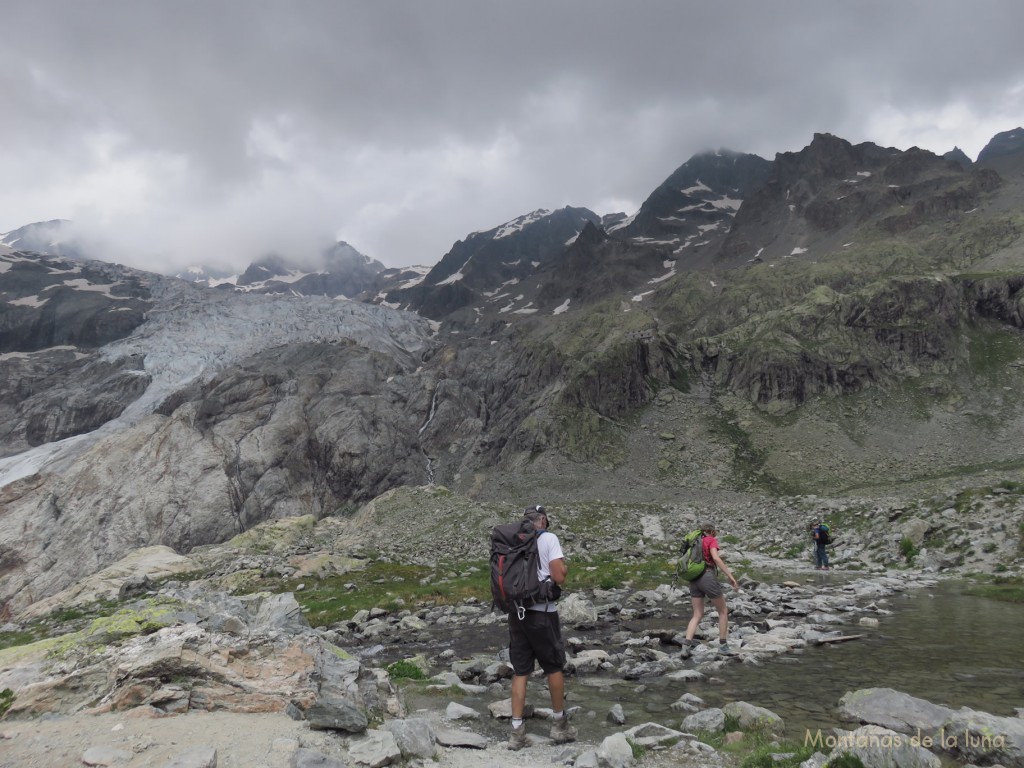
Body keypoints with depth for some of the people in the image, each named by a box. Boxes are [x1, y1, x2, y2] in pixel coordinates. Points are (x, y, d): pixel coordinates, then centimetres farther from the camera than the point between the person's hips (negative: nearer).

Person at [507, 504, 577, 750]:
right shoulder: (548, 539, -8)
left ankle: (517, 731, 11)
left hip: (516, 612, 4)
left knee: (520, 672, 11)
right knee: (555, 667, 13)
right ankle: (560, 725, 23)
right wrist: (564, 569, 6)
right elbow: (559, 577, -15)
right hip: (541, 613, -4)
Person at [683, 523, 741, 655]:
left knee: (697, 615, 7)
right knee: (723, 611, 12)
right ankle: (723, 645, 13)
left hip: (694, 580, 6)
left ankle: (687, 644, -10)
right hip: (707, 577, -6)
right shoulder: (711, 540, 1)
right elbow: (716, 558, -16)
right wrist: (730, 576, -17)